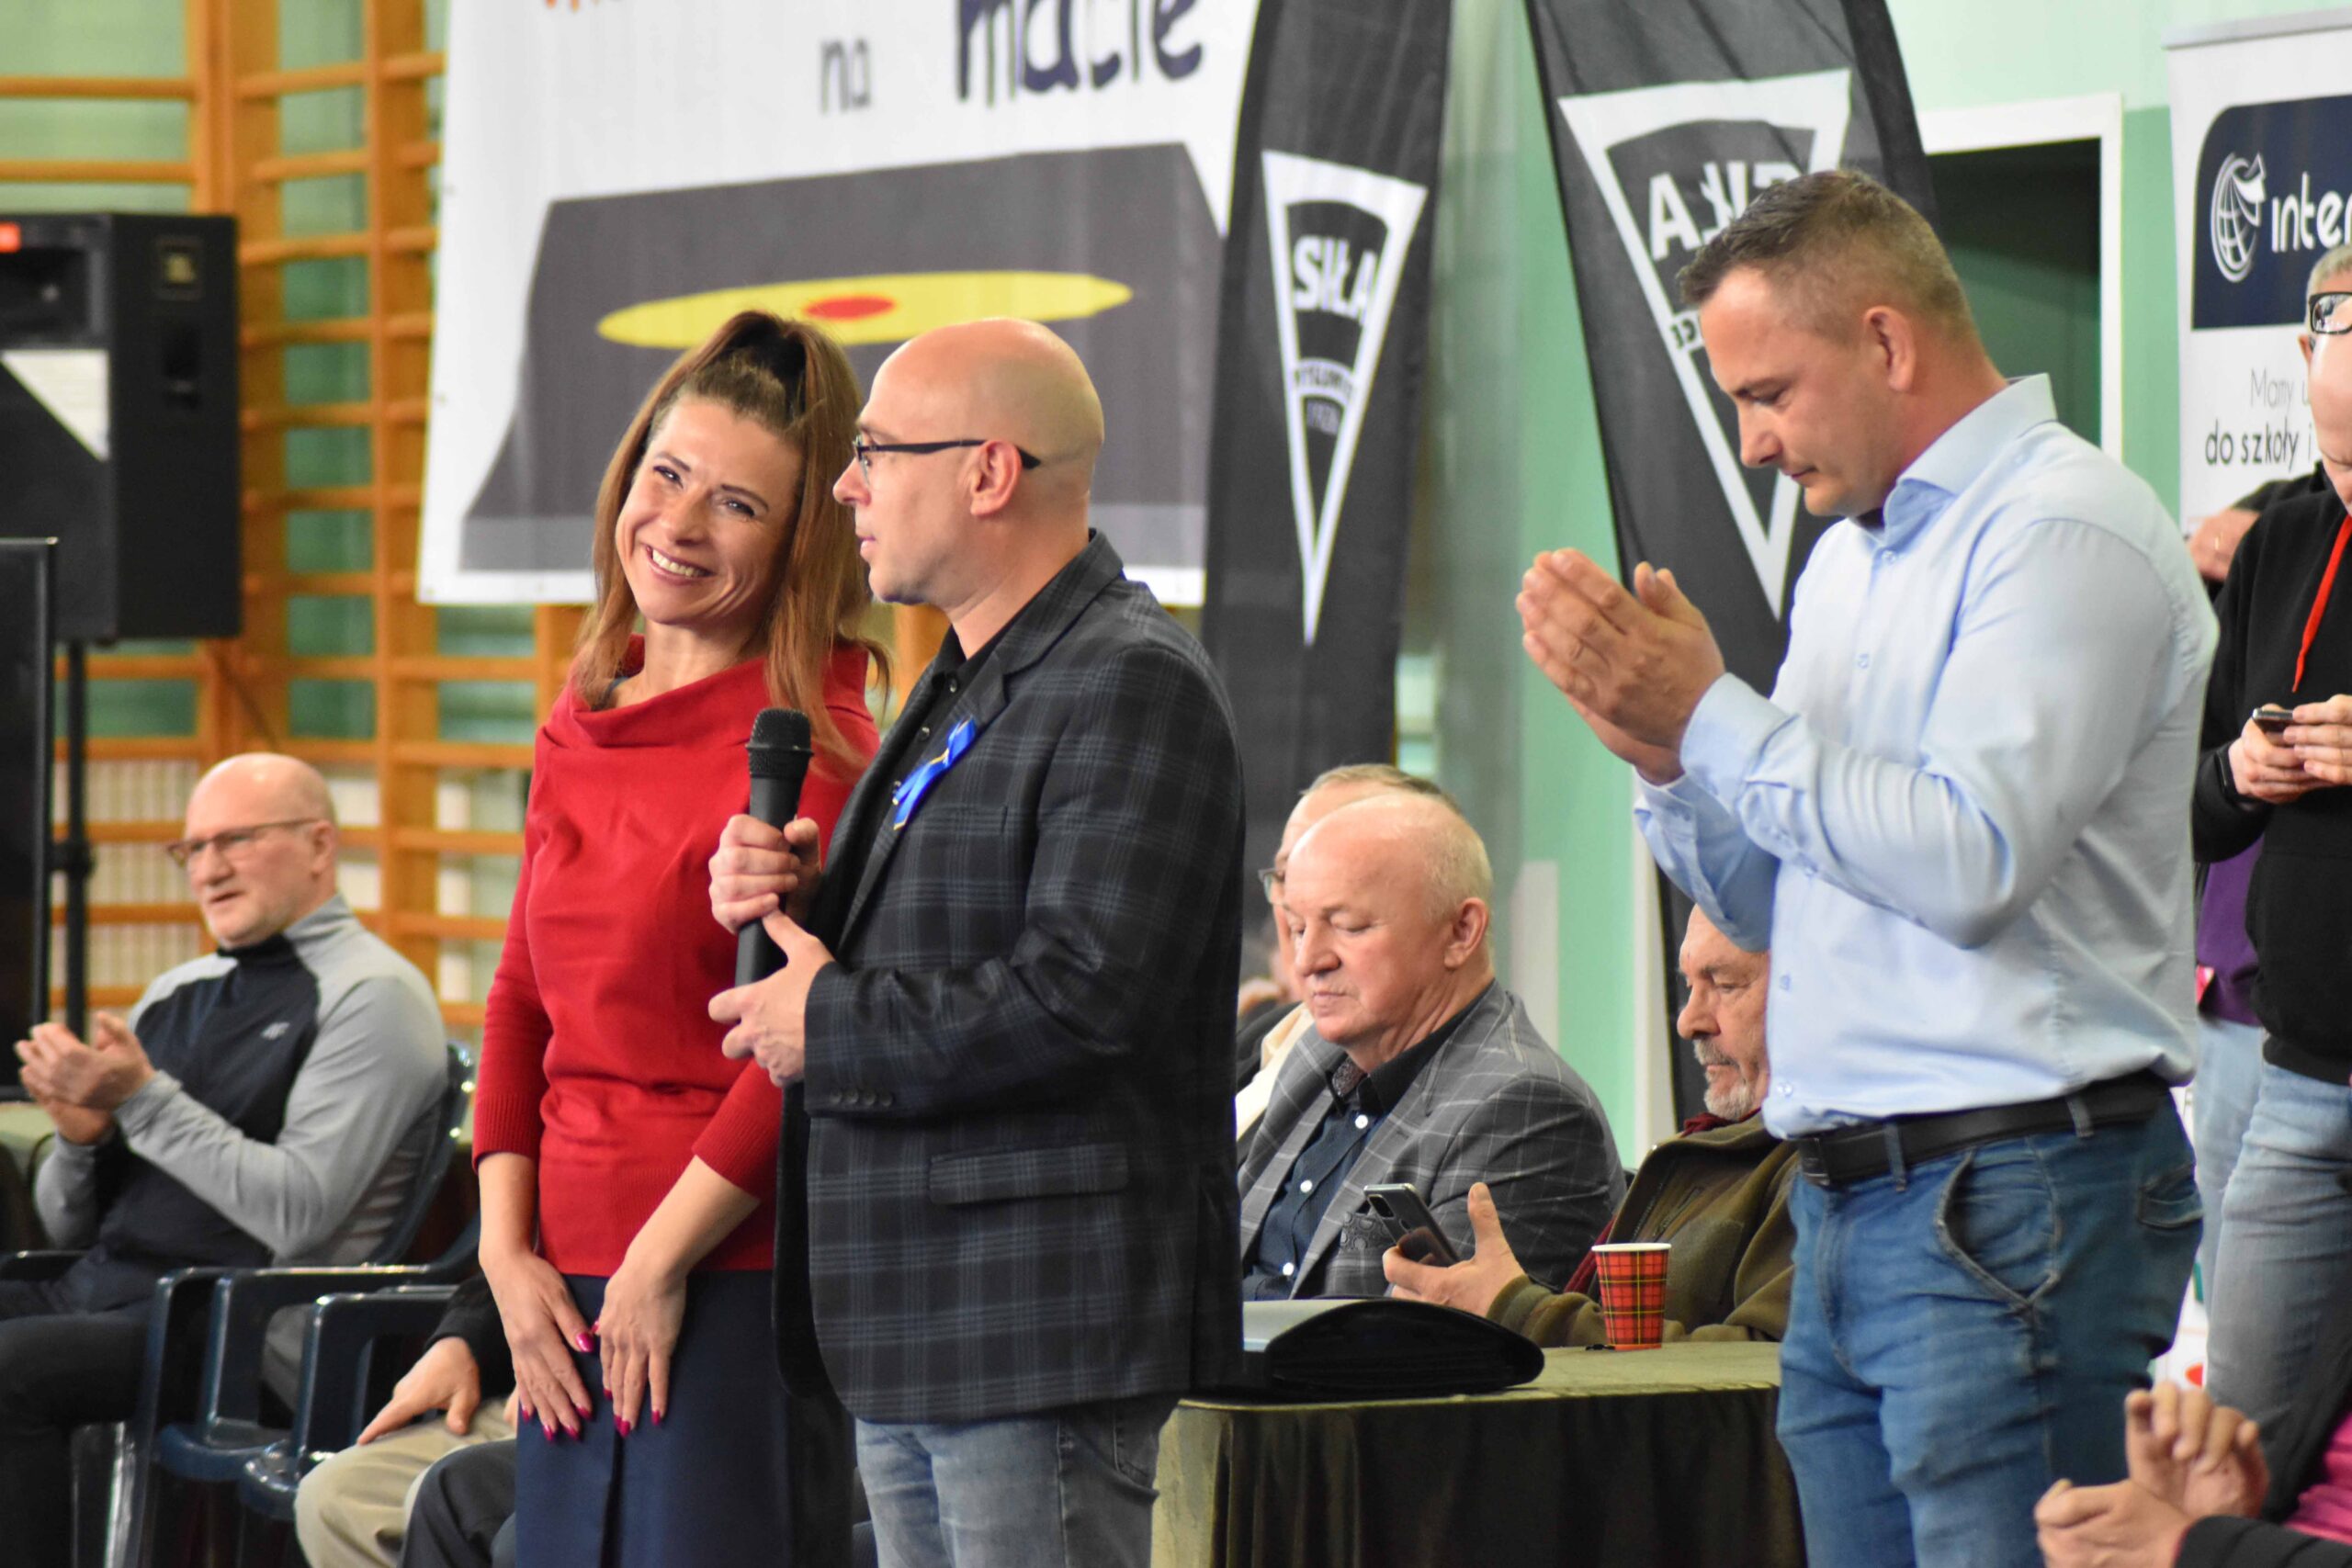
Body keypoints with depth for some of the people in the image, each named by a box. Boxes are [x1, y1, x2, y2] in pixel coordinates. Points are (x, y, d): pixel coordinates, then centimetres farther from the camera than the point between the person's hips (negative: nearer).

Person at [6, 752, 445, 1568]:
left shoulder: (372, 996, -2)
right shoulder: (176, 994, 21)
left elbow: (296, 1213, -14)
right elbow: (68, 1224, 22)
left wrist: (144, 1099, -14)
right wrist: (80, 1132, 0)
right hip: (93, 1288, 8)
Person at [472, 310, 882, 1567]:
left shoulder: (812, 739, -8)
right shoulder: (580, 728, 14)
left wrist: (663, 1259, -12)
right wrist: (508, 1253, 7)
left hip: (740, 1273, -7)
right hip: (568, 1296, 7)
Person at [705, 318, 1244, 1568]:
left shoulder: (1134, 686, -13)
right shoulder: (960, 689, 20)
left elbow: (1083, 996, -23)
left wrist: (829, 1029, -13)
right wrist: (789, 902, 5)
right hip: (911, 1329, 10)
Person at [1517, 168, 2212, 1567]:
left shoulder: (2065, 530, -8)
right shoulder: (1851, 559, 20)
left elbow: (1969, 859, -20)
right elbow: (1771, 907, 24)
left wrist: (1714, 715, -12)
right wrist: (1662, 750, 5)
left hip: (2014, 1200, -9)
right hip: (1848, 1198, 9)